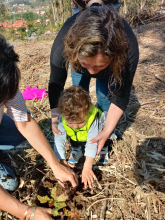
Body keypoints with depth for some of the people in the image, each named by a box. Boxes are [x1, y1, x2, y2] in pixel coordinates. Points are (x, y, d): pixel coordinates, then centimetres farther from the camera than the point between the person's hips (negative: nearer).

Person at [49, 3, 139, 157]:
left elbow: (120, 96, -30)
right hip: (78, 57, 1)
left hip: (112, 63, 0)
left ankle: (103, 144, 14)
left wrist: (107, 131, -28)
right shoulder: (62, 45, -44)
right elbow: (55, 86, -26)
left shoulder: (128, 49, -45)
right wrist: (55, 120, -24)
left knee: (105, 98, -9)